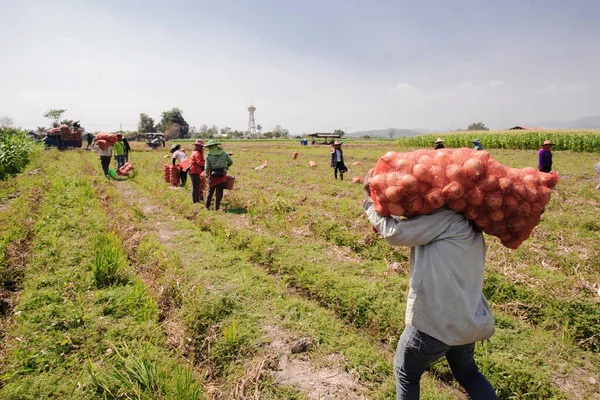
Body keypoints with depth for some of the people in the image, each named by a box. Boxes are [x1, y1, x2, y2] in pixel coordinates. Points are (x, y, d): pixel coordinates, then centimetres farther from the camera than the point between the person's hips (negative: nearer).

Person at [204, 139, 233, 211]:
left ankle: (207, 206, 24)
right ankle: (216, 208, 6)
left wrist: (207, 176, -7)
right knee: (219, 192, 5)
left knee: (210, 191, 17)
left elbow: (206, 167, -10)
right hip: (222, 175, 0)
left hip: (213, 176, 0)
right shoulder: (223, 153, 1)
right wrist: (226, 166, 23)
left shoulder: (208, 156, -4)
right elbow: (230, 161, 5)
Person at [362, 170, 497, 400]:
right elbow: (413, 229, 15)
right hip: (468, 321, 9)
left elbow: (395, 233, -19)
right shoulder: (467, 225, 13)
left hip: (438, 321, -9)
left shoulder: (446, 216, -16)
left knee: (406, 373, 17)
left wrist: (370, 200, -5)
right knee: (467, 373, 32)